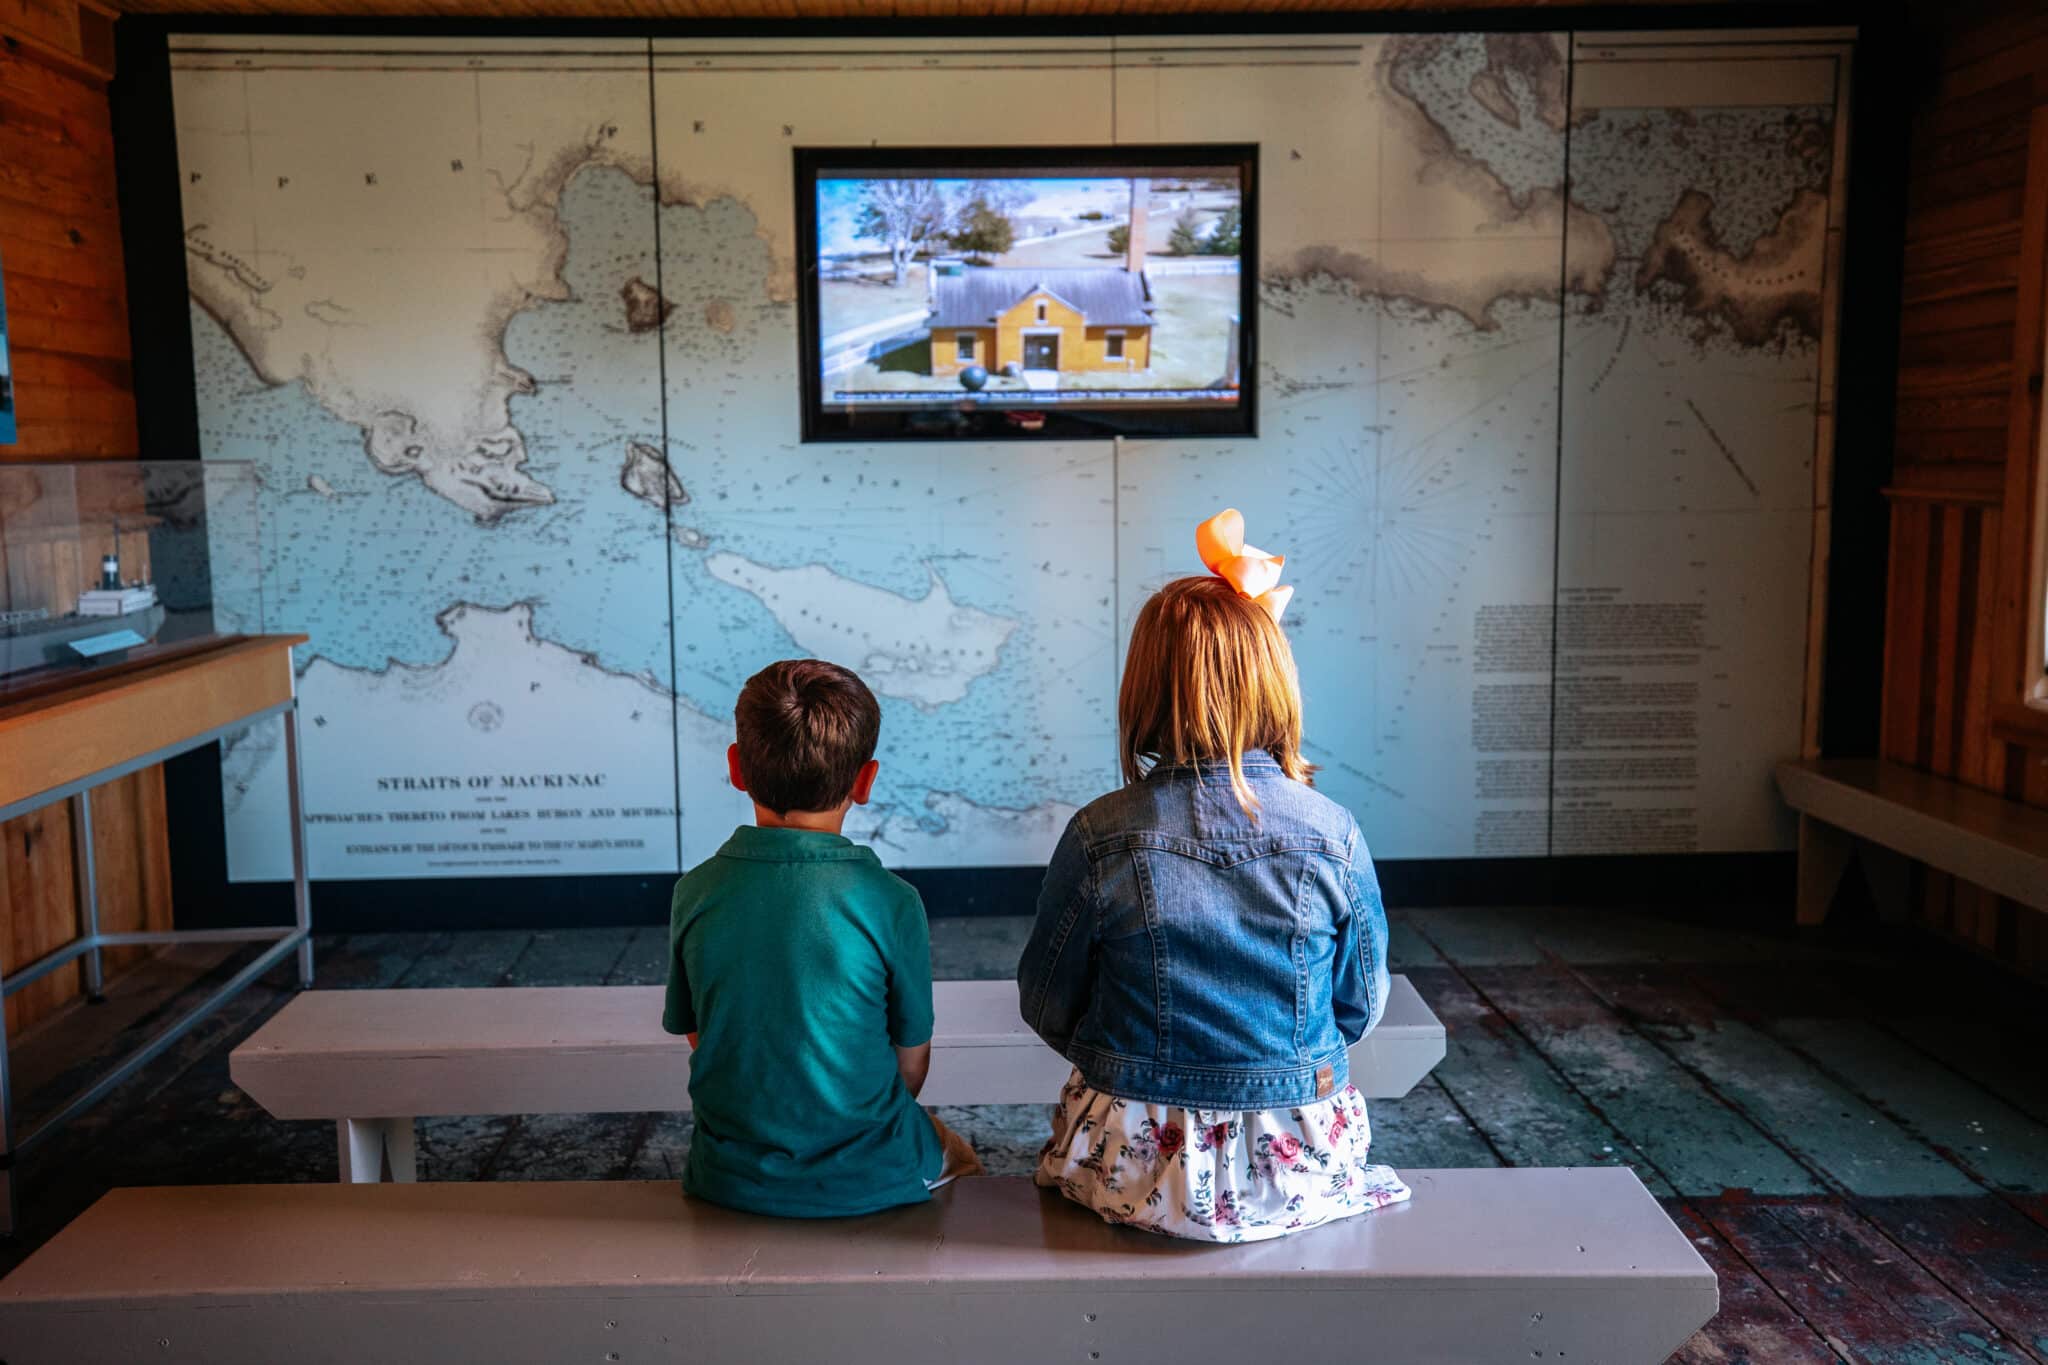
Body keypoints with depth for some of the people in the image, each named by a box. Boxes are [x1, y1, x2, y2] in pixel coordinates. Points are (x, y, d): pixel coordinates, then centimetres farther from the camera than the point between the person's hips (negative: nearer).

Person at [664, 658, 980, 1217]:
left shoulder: (695, 893, -10)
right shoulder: (891, 903, -18)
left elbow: (697, 1039, 2)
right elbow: (911, 1064, -7)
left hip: (731, 1182, 3)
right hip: (870, 1182, -3)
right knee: (951, 1152, 30)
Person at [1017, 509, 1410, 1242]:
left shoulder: (1100, 838, -16)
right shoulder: (1333, 835, -12)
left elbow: (1046, 1008, -3)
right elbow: (1361, 1007, 2)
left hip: (1140, 1166, -1)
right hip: (1298, 1166, 1)